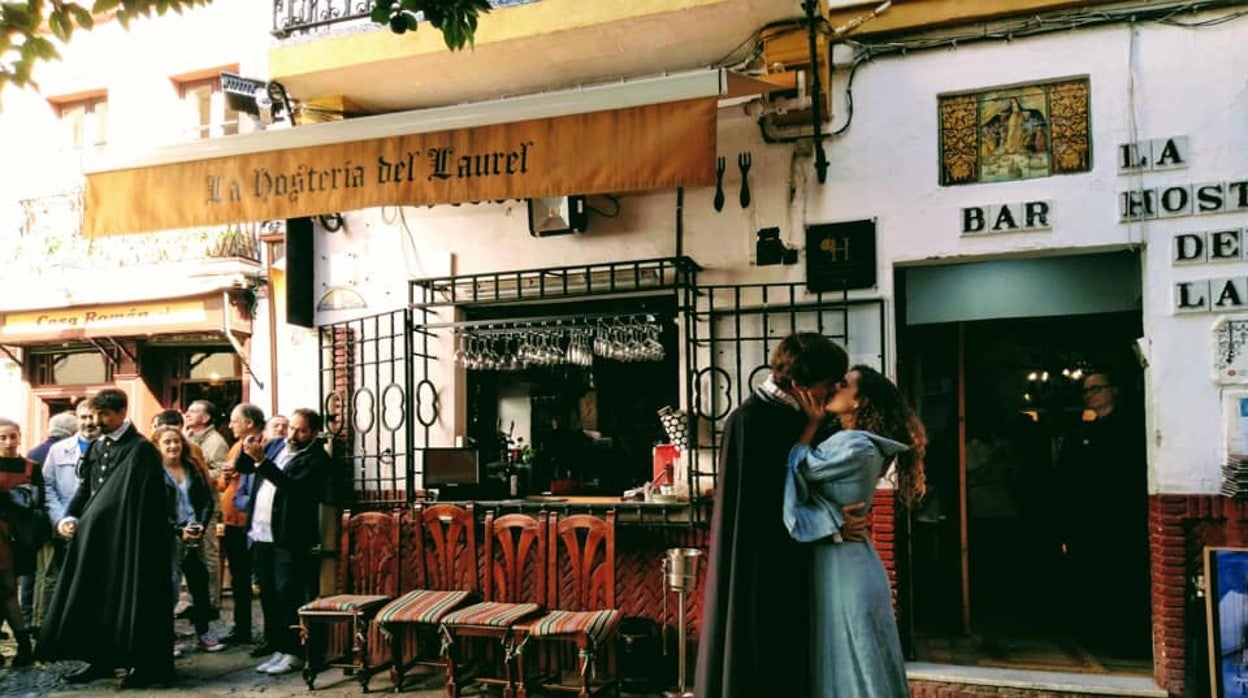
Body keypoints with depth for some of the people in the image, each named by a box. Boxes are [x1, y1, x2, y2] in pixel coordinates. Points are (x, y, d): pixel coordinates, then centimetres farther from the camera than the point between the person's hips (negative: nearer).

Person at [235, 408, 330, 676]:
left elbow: (293, 486, -23)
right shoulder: (276, 445, 13)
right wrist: (248, 450, -8)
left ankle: (290, 652, 3)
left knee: (287, 594, -5)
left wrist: (261, 460, -26)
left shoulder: (317, 458, -9)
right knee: (267, 594, 12)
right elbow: (240, 467, 14)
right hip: (261, 534, 7)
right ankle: (274, 646, 22)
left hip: (290, 539, -7)